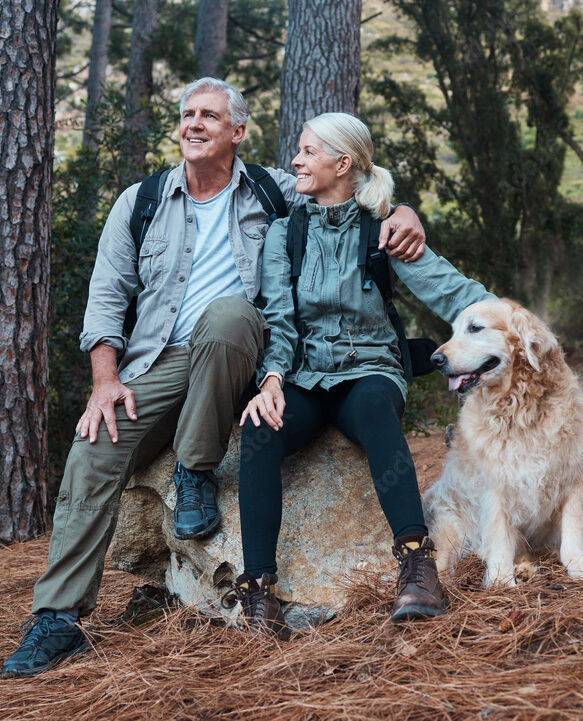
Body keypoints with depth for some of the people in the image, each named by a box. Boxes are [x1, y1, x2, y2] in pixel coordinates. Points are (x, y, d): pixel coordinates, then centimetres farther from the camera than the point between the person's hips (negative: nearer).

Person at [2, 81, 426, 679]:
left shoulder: (273, 193, 11)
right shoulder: (139, 203, 14)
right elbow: (107, 296, 9)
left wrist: (402, 212, -10)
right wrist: (105, 380, -5)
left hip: (235, 353, -2)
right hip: (156, 363, 2)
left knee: (225, 312, -36)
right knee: (93, 453, -22)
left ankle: (196, 472, -20)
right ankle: (58, 618, -17)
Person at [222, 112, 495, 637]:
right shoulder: (285, 232, 9)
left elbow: (449, 288, -6)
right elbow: (278, 318, 0)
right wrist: (272, 378, -19)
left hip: (369, 372, -1)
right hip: (305, 378, 2)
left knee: (373, 402, -38)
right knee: (261, 427, -32)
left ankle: (416, 562, -46)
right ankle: (258, 587, -34)